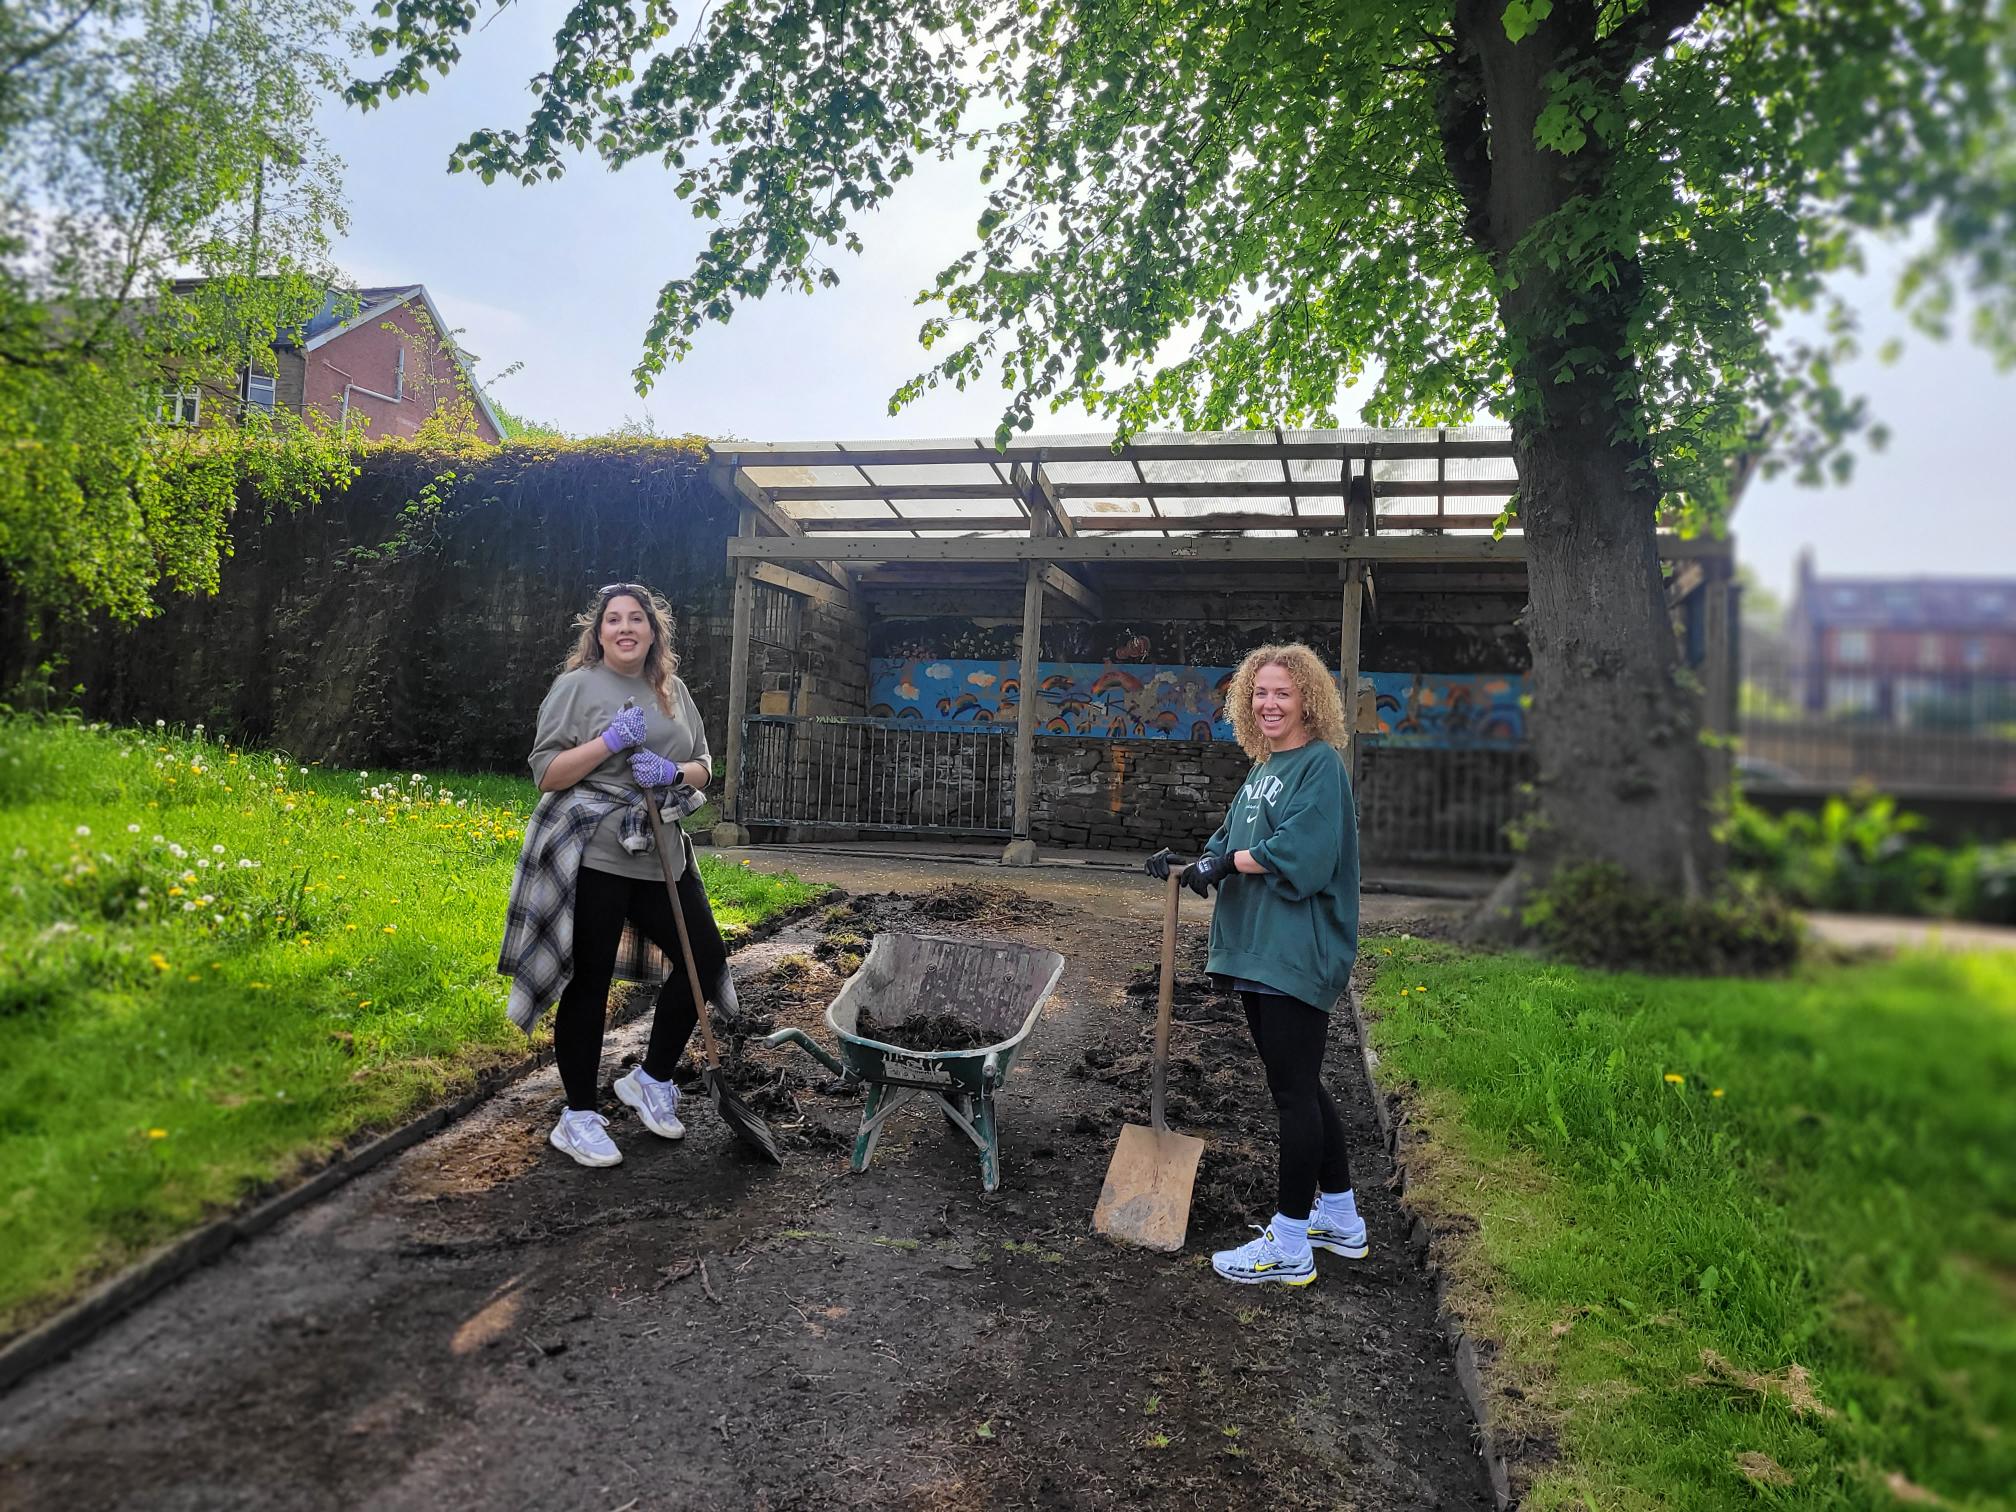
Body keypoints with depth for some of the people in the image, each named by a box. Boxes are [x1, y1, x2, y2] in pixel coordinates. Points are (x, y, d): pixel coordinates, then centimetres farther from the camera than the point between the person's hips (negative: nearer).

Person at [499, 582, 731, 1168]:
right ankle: (577, 1118, 14)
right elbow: (545, 773, -7)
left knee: (705, 958, 6)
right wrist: (610, 741, -18)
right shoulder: (576, 686, -3)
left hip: (662, 858, 6)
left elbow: (701, 767, 14)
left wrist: (673, 772, -9)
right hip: (593, 860, -6)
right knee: (589, 983, 0)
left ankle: (652, 1079, 25)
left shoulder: (672, 690, 13)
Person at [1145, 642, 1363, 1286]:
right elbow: (1231, 843, 14)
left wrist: (1227, 861, -16)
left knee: (1293, 1089, 0)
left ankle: (1288, 1245, 11)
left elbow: (1303, 851, -22)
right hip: (1257, 949, 9)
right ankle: (1340, 1218, 33)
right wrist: (1189, 861, -3)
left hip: (1298, 954, -9)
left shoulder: (1321, 764, -11)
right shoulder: (1263, 769, 16)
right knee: (1298, 1085, 18)